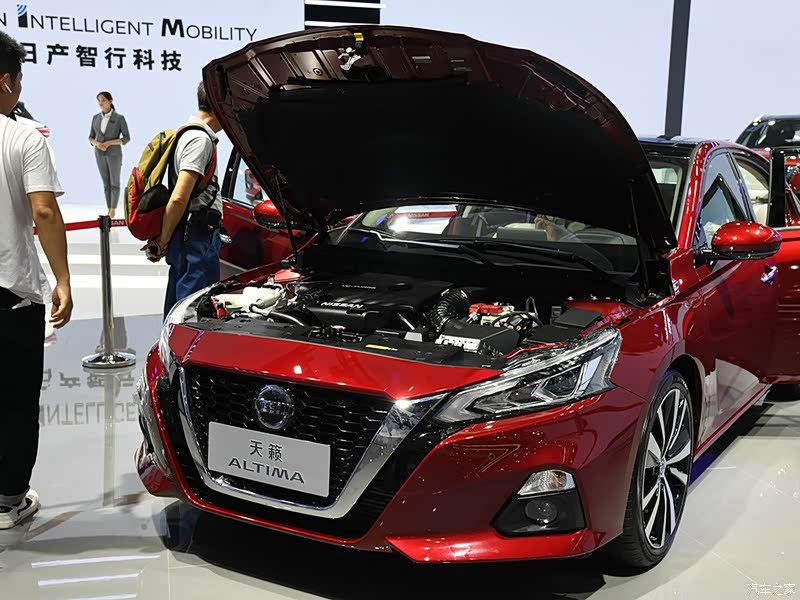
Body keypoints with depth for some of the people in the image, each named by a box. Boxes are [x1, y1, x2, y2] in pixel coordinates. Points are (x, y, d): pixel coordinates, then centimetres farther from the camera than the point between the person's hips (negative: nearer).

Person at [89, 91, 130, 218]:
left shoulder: (120, 118, -9)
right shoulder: (96, 118, 4)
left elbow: (126, 138, -10)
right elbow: (91, 138, 7)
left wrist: (109, 143, -21)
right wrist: (98, 144, -17)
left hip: (114, 154, -4)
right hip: (100, 154, 4)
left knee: (114, 183, 2)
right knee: (106, 183, 10)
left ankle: (113, 210, 17)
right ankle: (109, 210, 19)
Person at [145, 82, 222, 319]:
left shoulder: (188, 134, 20)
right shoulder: (200, 138, -13)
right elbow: (179, 198, -20)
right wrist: (162, 242, -12)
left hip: (188, 239, 10)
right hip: (196, 238, -10)